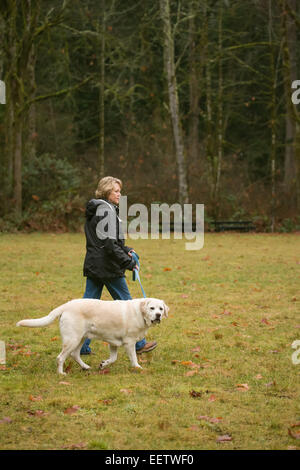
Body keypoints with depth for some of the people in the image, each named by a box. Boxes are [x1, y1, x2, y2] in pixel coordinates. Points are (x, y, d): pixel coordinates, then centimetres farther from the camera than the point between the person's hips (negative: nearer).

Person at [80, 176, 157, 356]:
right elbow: (109, 243, -22)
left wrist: (126, 250, 14)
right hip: (108, 267, -9)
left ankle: (82, 346, 7)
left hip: (93, 266, 9)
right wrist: (128, 262, -15)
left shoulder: (94, 210, 16)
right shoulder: (107, 210, -16)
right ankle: (138, 344, 13)